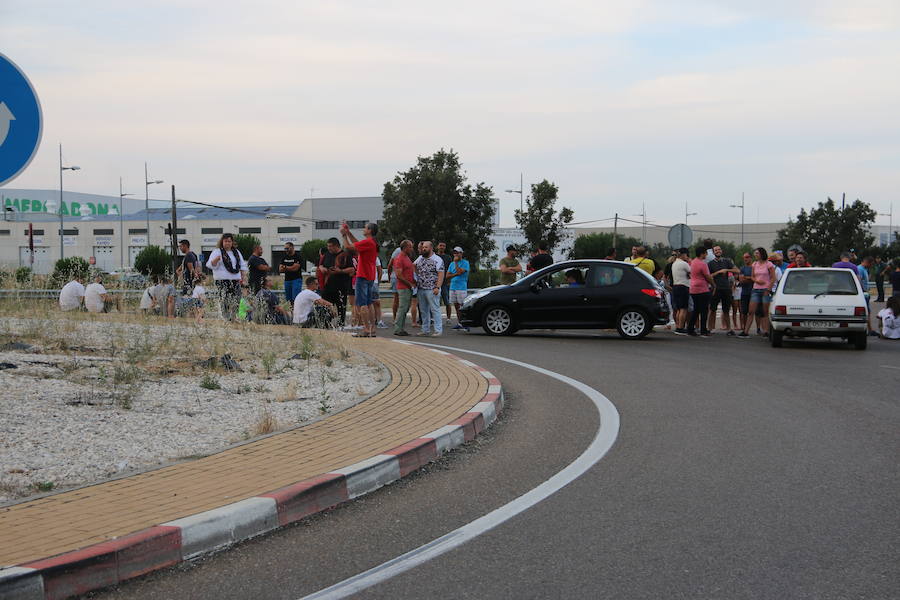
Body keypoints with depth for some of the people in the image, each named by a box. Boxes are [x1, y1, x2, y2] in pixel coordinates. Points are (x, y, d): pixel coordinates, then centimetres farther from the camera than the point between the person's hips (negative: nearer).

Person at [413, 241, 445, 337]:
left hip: (432, 290, -7)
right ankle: (425, 330, 17)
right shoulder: (420, 258, 15)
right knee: (423, 310, 10)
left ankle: (438, 330, -5)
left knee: (435, 309, -7)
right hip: (421, 289, 7)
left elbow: (441, 274, -12)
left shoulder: (437, 260, -6)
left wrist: (437, 287, -21)